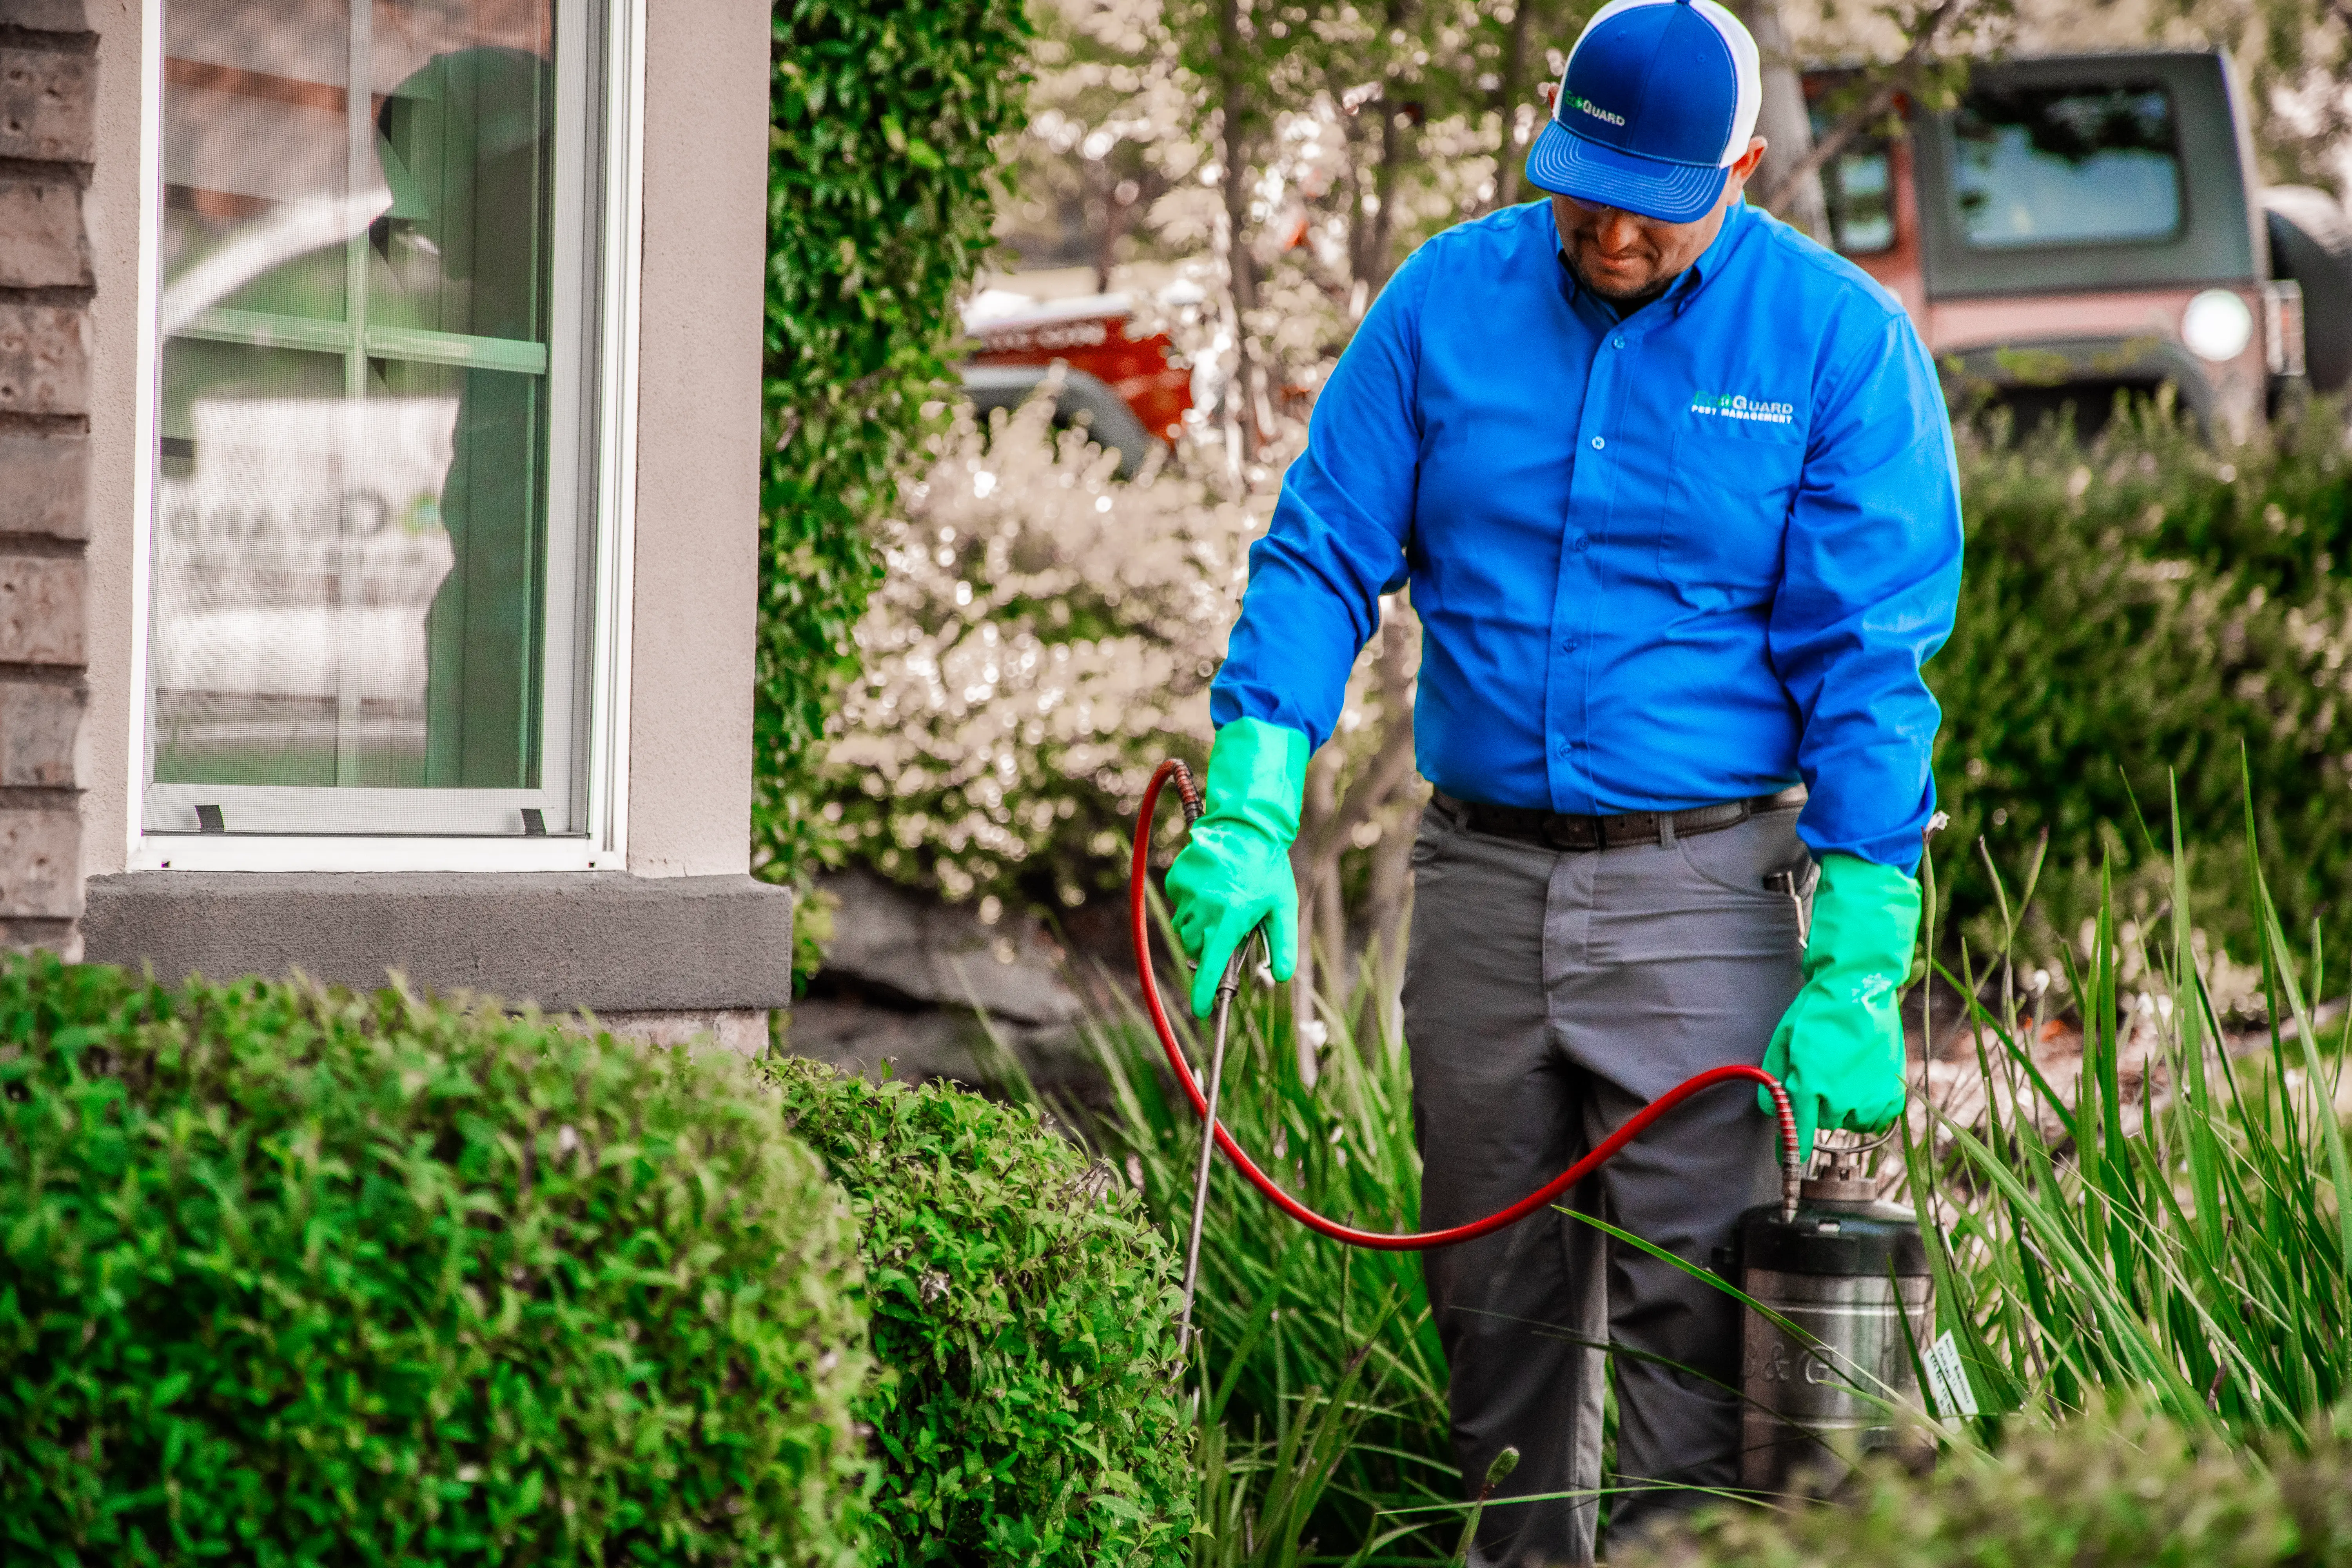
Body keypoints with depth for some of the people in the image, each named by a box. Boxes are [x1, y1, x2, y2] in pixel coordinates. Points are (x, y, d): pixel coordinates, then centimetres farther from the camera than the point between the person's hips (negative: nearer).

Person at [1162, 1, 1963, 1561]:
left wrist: (1856, 975, -12)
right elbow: (1322, 554, 5)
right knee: (1494, 1301, 11)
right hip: (1480, 875, 3)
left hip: (1701, 894, -3)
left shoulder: (1839, 343, -4)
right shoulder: (1449, 300, 3)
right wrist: (1252, 817, -9)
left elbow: (1872, 666, -6)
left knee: (1689, 1313, -8)